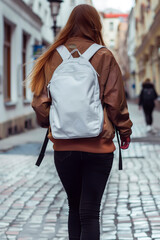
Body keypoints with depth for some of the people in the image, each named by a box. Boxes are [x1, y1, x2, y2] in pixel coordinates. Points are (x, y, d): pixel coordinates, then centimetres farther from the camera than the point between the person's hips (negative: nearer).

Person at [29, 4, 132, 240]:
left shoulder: (54, 56, 0)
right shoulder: (104, 56, -5)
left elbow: (41, 101, 5)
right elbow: (115, 101, -4)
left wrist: (47, 125, 23)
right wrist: (125, 132, 10)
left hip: (64, 146, 2)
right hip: (98, 146, -2)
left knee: (74, 208, 18)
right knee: (90, 212, 1)